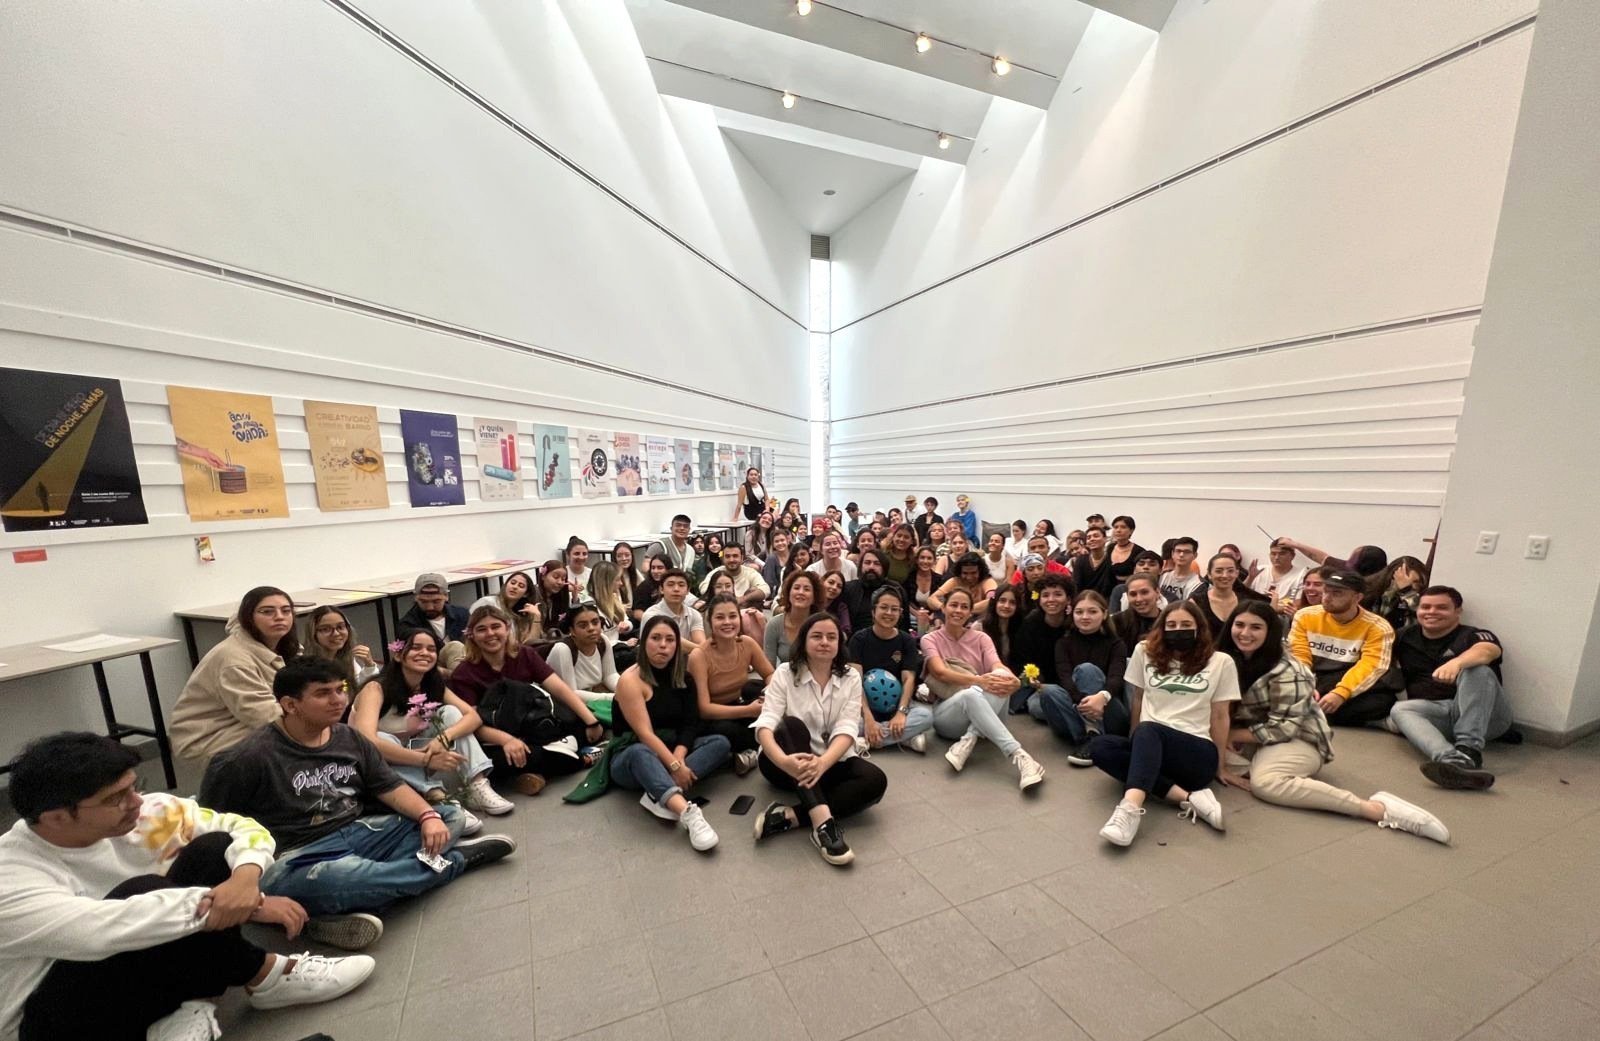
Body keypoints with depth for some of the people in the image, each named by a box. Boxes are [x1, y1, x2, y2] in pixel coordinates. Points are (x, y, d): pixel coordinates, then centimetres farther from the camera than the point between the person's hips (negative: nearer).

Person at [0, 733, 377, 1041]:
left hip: (138, 981, 5)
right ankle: (265, 977, -15)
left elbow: (242, 826, -9)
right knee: (142, 892, -32)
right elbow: (102, 930, -40)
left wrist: (245, 877, -31)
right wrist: (251, 906, -39)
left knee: (213, 849, -14)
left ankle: (188, 1002, -13)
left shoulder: (143, 815, -10)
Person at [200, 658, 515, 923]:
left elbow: (391, 788, 4)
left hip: (360, 833, 6)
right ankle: (456, 859, -10)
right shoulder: (251, 757, -10)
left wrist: (428, 815, -13)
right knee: (349, 877, -38)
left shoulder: (350, 739, 5)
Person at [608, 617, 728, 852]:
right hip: (631, 760, -5)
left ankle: (659, 796, -33)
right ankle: (687, 812, -56)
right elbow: (645, 734, -23)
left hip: (671, 751, 6)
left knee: (720, 742, -17)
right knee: (640, 753, -40)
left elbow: (690, 724, -5)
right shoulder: (631, 680, -15)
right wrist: (674, 766, -30)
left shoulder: (682, 676, 2)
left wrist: (679, 758, -23)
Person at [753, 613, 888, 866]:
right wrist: (783, 760, -41)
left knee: (875, 780, -25)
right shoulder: (784, 674, -8)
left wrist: (823, 762, -36)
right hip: (788, 764, -2)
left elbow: (847, 729, -15)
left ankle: (789, 817, -29)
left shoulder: (851, 678, -3)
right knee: (793, 724, -32)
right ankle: (823, 822, -39)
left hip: (831, 762, 2)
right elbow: (765, 724, -19)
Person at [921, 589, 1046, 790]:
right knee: (970, 694, -38)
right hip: (946, 715, -3)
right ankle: (1019, 756, -44)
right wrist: (978, 680, -35)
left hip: (985, 712, 3)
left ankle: (967, 741, -36)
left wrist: (1012, 679, -35)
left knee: (1000, 676, -29)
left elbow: (998, 666, -10)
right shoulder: (930, 639, 2)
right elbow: (941, 673, -17)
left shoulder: (981, 638, 10)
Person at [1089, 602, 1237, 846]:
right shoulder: (1145, 652, 11)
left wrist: (1218, 765, 7)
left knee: (1147, 731, -36)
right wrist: (1135, 747, 7)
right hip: (1150, 752, 3)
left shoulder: (1221, 662, 8)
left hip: (1197, 753, -3)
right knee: (1100, 746, -28)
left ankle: (1130, 808, -54)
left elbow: (1220, 716, 8)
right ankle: (1188, 797, -32)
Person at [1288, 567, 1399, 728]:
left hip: (1349, 693, 0)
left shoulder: (1377, 627, -3)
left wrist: (1340, 693, -32)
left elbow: (1370, 667, -16)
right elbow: (1299, 656, -3)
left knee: (1384, 699, -34)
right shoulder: (1305, 617, 3)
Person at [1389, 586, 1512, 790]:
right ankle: (1451, 761, -55)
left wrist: (1457, 662, -45)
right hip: (1435, 714, 3)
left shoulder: (1473, 635, 2)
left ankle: (1469, 751, -42)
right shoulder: (1407, 637, 14)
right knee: (1400, 709, -28)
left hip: (1486, 715, -2)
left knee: (1477, 670, -29)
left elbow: (1487, 650, -24)